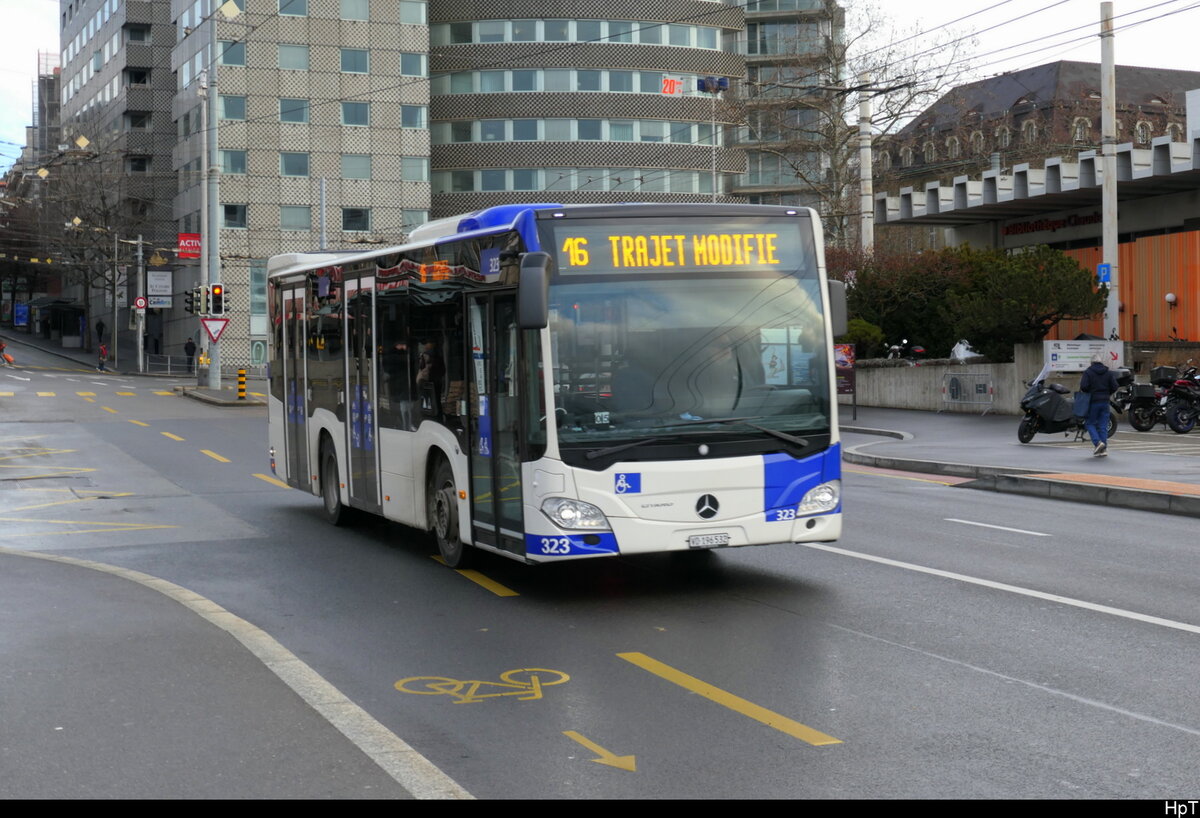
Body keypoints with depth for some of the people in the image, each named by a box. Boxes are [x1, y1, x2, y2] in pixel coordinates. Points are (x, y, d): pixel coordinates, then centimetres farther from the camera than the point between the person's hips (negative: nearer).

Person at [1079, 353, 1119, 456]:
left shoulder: (1088, 372, -6)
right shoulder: (1108, 372, 6)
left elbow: (1083, 387, -16)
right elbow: (1114, 387, 1)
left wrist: (1087, 393, 5)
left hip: (1092, 401, -4)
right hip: (1105, 401, 4)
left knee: (1090, 423, 4)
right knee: (1103, 425, 7)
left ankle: (1097, 442, -16)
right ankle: (1104, 448, 4)